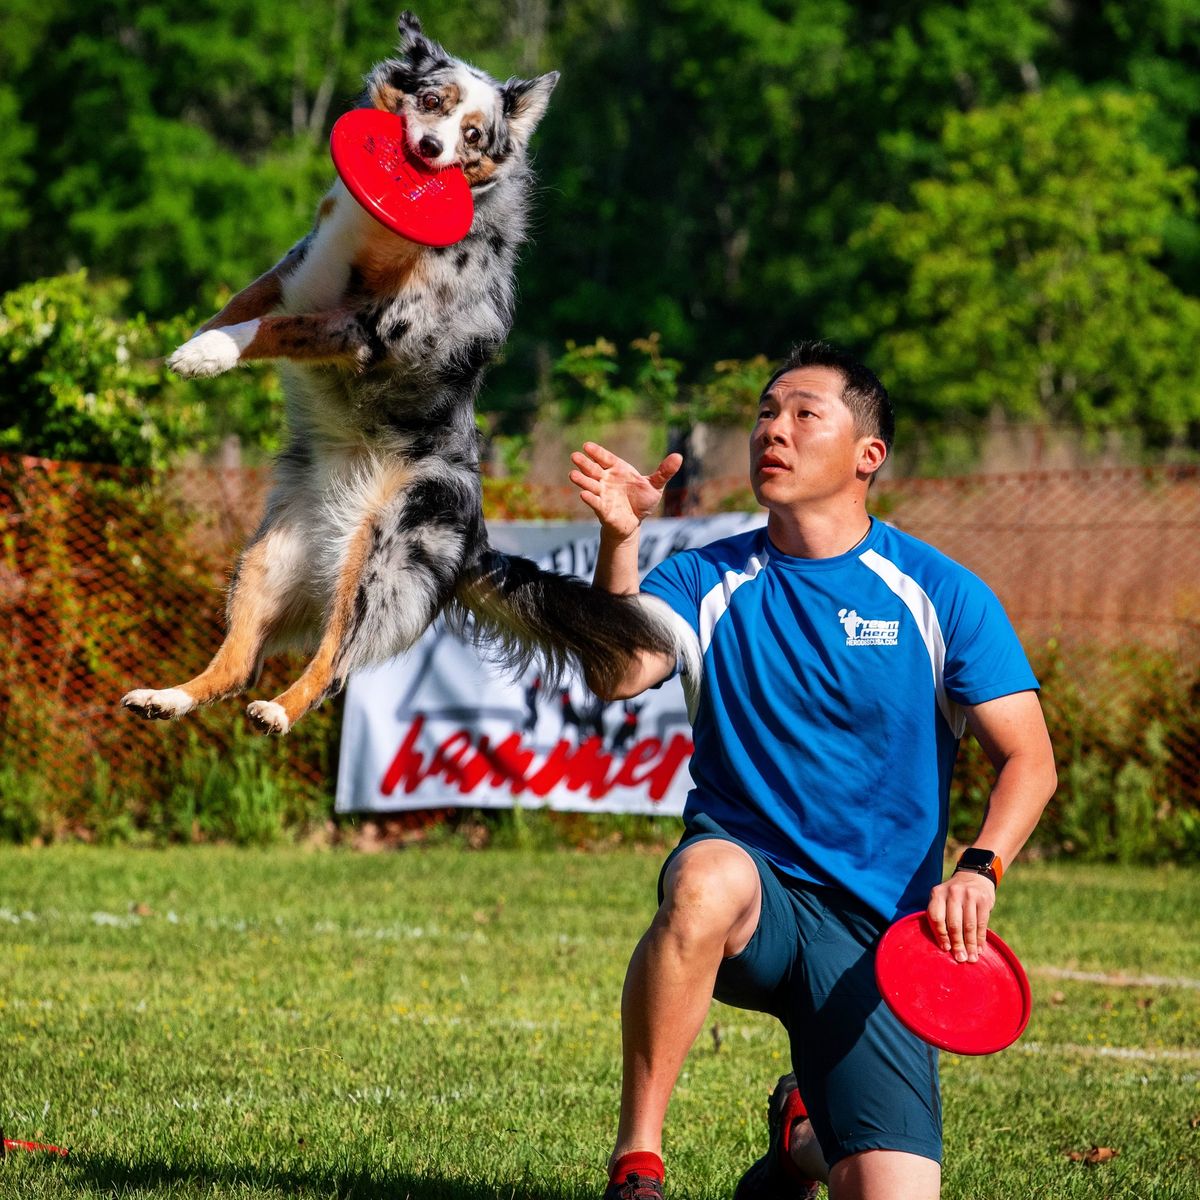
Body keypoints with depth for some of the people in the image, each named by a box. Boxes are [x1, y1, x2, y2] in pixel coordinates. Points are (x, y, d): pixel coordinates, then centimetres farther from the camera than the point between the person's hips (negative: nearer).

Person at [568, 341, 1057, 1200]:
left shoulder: (943, 596, 1)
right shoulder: (707, 581, 4)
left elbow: (1029, 758, -2)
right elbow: (621, 673, -15)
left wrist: (980, 870, -20)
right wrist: (620, 544, -32)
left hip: (877, 935, 1)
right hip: (748, 873, -1)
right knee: (710, 881, -40)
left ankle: (805, 1130, 28)